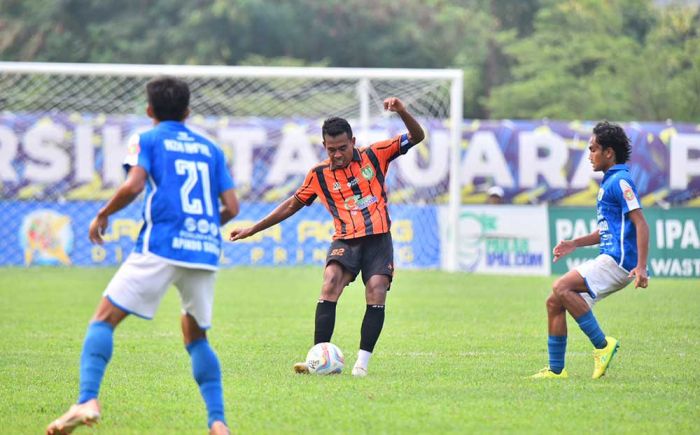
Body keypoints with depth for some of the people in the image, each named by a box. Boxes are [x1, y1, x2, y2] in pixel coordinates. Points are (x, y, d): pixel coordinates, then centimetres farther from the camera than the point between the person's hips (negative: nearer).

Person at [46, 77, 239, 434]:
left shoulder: (147, 140, 7)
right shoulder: (210, 149, 19)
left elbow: (132, 186, -10)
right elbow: (231, 207, 12)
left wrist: (103, 215, 5)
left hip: (161, 247, -4)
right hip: (206, 252, 4)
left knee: (104, 319, 0)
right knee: (196, 337, 20)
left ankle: (87, 401, -21)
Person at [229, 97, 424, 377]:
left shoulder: (374, 155, 3)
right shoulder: (319, 175, 5)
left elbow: (416, 136, 4)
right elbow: (292, 205, 17)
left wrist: (402, 112, -17)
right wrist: (252, 230, 17)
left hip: (378, 238, 0)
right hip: (345, 240, 0)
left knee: (376, 293, -18)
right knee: (331, 282, -24)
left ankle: (362, 362, -11)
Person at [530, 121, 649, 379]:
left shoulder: (620, 181, -11)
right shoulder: (609, 182, 20)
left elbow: (641, 224, -18)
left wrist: (641, 266, -26)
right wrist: (575, 243, 20)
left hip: (618, 261, -10)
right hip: (610, 259, 10)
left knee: (561, 287, -23)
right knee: (554, 302, 6)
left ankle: (602, 345, -15)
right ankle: (556, 370, 11)